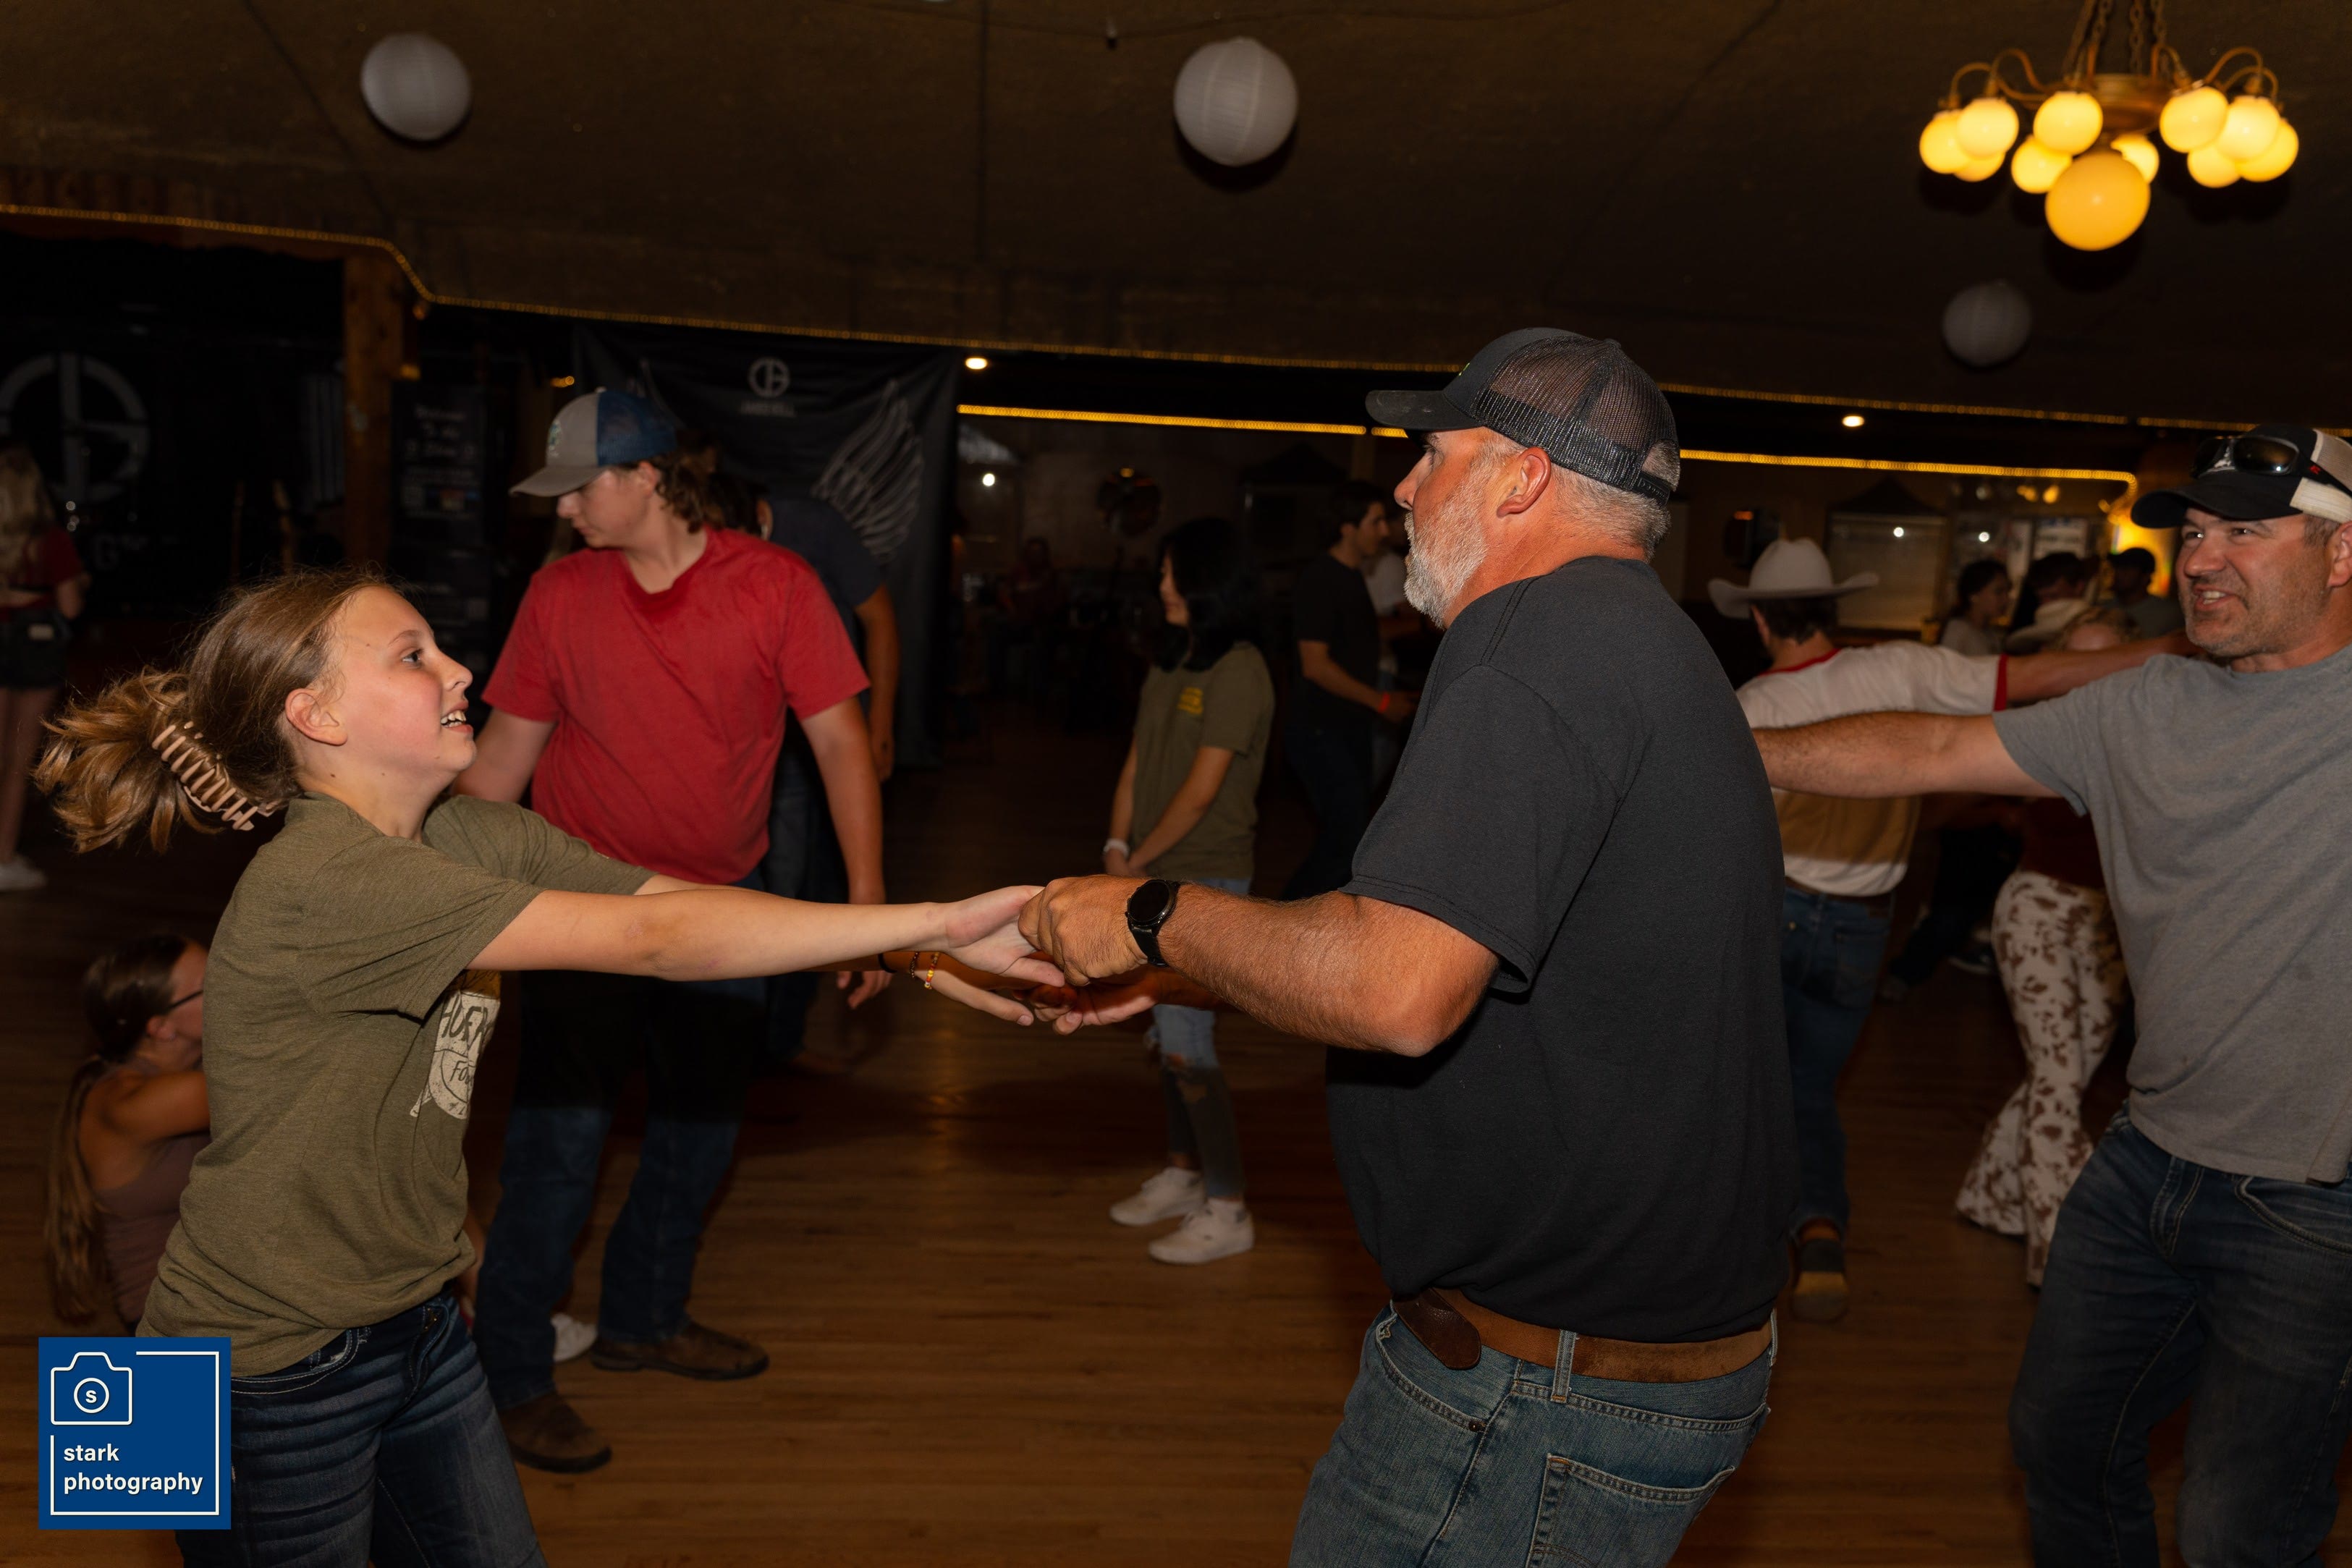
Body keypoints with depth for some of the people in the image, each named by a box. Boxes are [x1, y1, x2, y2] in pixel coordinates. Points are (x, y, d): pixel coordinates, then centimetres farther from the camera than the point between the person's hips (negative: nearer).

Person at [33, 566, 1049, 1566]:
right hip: (269, 1369, -7)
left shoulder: (478, 836, -2)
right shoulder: (323, 880, -28)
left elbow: (685, 901, -9)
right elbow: (652, 938, -33)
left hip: (416, 1326, 7)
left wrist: (928, 955, -19)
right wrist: (933, 921, -32)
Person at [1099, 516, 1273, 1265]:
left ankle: (1228, 1210, 4)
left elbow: (1201, 791, -17)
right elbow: (1135, 766, 11)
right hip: (1155, 877, 8)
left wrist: (1139, 859, -9)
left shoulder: (1239, 672, -14)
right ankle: (1183, 1174, 29)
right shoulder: (1169, 663, 11)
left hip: (1206, 877, -8)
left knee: (1186, 1044, -7)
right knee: (1169, 1036, 15)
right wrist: (1117, 848, -2)